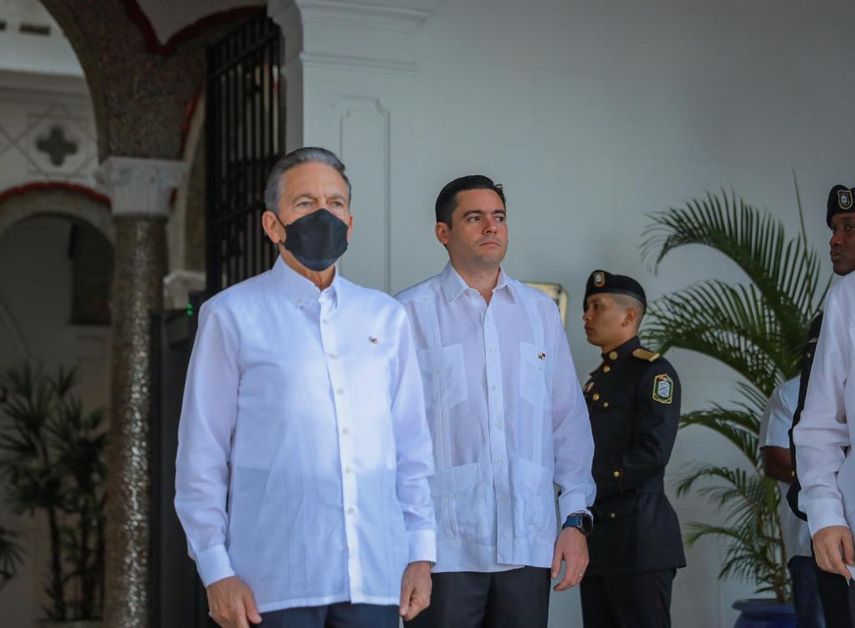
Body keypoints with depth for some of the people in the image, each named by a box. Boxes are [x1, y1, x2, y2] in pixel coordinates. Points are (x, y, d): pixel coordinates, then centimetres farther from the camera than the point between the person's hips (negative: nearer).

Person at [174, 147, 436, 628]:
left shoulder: (387, 317, 13)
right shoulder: (232, 316, 2)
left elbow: (412, 448, 13)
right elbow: (202, 457, 1)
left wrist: (421, 554, 6)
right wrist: (217, 571, -4)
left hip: (375, 578, 3)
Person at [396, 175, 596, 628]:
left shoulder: (540, 311, 12)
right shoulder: (410, 313, 0)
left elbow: (569, 421, 11)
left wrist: (576, 518, 5)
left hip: (529, 542, 3)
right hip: (445, 545, -3)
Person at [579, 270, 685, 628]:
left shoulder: (653, 371, -5)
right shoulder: (596, 381, 21)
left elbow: (653, 452, -15)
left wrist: (591, 488, -13)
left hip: (639, 537, -8)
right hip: (596, 536, 8)